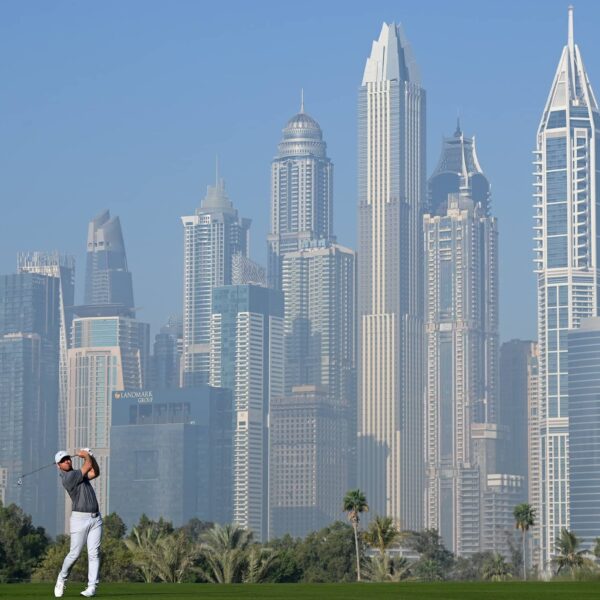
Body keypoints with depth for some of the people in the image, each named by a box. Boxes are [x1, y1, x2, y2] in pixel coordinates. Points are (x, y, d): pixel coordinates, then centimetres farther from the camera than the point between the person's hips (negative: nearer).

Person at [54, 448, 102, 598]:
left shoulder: (78, 474, 18)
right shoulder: (68, 477, -11)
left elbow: (95, 472, 22)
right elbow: (88, 466, -10)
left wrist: (90, 456, 11)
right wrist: (86, 456, 9)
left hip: (95, 518, 7)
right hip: (80, 518, -7)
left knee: (94, 553, -5)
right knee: (74, 554, -3)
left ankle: (92, 587, -8)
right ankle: (62, 579, 22)